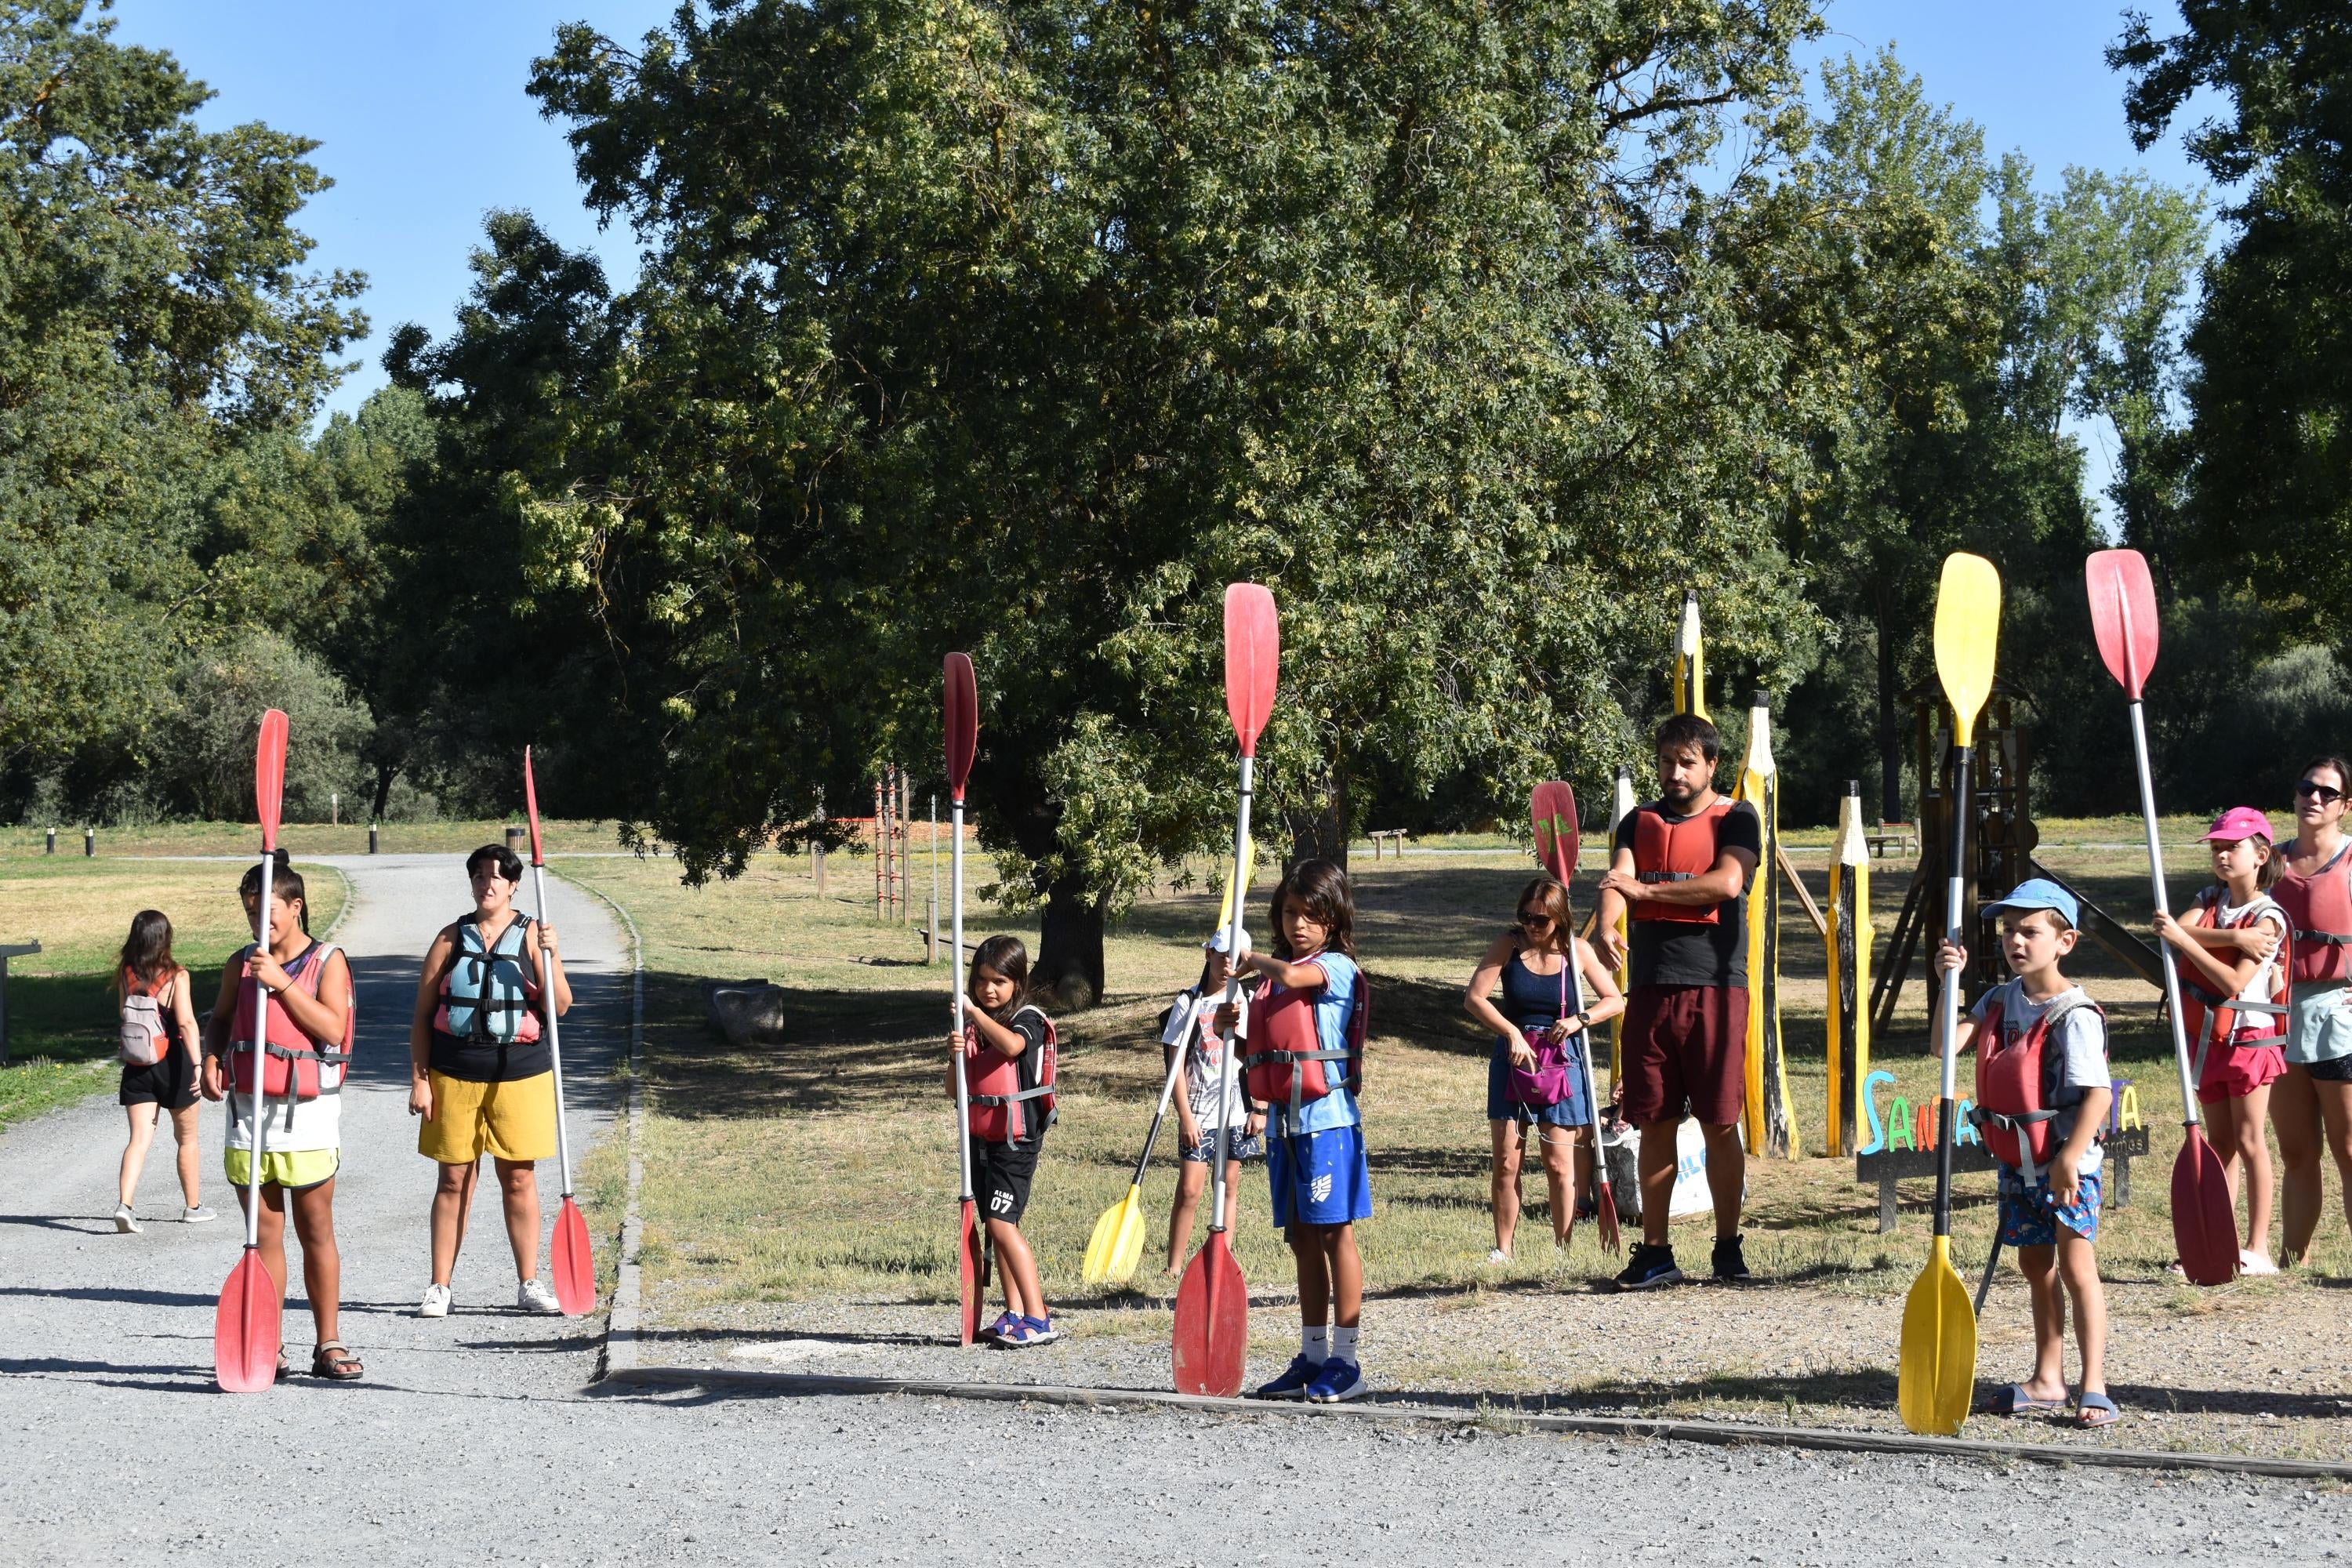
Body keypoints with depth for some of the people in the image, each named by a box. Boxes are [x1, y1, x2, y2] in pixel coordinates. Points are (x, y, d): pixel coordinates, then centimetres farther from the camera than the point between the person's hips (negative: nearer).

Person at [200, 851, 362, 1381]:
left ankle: (328, 1345, 9)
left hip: (308, 1111, -3)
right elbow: (220, 1020, 19)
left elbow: (332, 1028, -13)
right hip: (249, 1109, 3)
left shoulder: (327, 960, -1)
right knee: (263, 1233, 5)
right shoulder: (241, 964, 9)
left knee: (316, 1230, 2)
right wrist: (211, 1058, -2)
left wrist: (282, 981, -19)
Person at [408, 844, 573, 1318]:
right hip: (455, 1073, 1)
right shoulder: (452, 938, 4)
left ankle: (529, 1284, 13)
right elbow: (422, 1014, 5)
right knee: (454, 1178, 4)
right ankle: (439, 1286, 10)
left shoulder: (532, 934, 1)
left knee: (519, 1177, 4)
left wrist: (550, 955, -20)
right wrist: (419, 1079, -1)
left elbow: (560, 1007, -6)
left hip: (520, 1072, -1)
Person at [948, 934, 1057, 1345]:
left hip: (1016, 1138, -7)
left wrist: (975, 1012, -28)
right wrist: (955, 1054, -7)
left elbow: (1011, 1045, -31)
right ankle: (1015, 1314, 15)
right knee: (999, 1226, 9)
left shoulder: (1028, 1019, -6)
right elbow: (954, 1088, 11)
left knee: (1001, 1223, -15)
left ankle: (1038, 1318, -15)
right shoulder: (972, 1024, 12)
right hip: (981, 1137, 7)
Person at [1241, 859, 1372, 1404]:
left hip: (1327, 1114, -8)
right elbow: (1261, 1050, 19)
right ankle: (1312, 1358, 18)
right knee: (1303, 1240, 12)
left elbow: (1293, 976, -28)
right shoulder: (1273, 977, 16)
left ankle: (1346, 1360, -1)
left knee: (1335, 1233, -5)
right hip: (1283, 1117, 8)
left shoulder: (1336, 967, -6)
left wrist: (1255, 961, -9)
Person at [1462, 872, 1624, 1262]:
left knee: (1558, 1164, -1)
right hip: (1512, 1058, 1)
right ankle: (1502, 1249, 7)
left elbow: (1615, 1001, 4)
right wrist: (1512, 1033, -17)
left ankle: (1562, 1248, 8)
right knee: (1506, 1161, 0)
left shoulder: (1577, 950, -2)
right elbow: (1473, 998, -7)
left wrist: (1580, 1019, -14)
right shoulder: (1509, 945, -3)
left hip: (1560, 1062, -1)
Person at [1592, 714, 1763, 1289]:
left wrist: (1647, 889, -11)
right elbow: (1618, 882, -2)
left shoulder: (1736, 819, 4)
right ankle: (1654, 1252, 11)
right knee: (1654, 1123, 5)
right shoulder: (1639, 822, 14)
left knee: (1720, 1122, 0)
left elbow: (1727, 882, -14)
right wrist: (1606, 928, -24)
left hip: (1715, 987, -3)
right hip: (1650, 987, 3)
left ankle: (1728, 1247, 10)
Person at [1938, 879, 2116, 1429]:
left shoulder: (2075, 1015, -18)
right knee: (2036, 1268, 15)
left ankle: (2093, 1388, -4)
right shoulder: (2001, 1000, 5)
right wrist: (1950, 982, -12)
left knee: (2076, 1268, -8)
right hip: (2018, 1162, 8)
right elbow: (1947, 1044, -2)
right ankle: (2047, 1381, 25)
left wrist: (2067, 1159, -27)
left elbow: (2098, 1094, -23)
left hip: (2067, 1163, -8)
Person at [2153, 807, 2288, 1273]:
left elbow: (2233, 982, -24)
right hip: (2208, 1037, 6)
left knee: (2249, 1141, -3)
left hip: (2249, 1037, -6)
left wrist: (2185, 940, -30)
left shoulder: (2266, 918, -13)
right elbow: (2183, 930, -14)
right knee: (2221, 1143, 10)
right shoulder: (2211, 900, 8)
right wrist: (2234, 937, -26)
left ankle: (2258, 1248, 1)